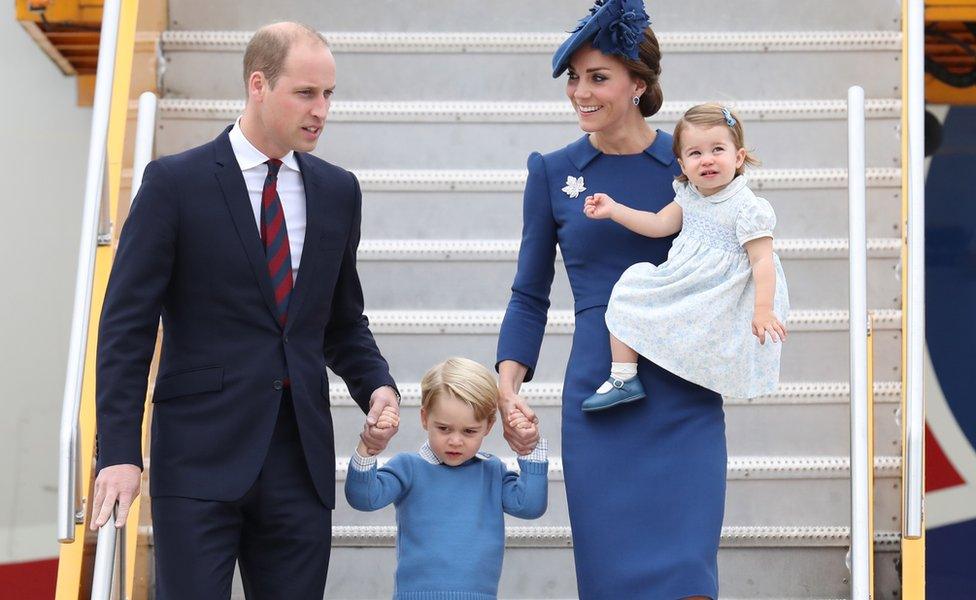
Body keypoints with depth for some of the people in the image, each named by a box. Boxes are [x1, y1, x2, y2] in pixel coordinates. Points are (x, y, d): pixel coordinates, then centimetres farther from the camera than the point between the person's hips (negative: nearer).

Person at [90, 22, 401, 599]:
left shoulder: (337, 191, 10)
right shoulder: (175, 183, -4)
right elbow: (127, 327, -5)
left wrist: (378, 387, -1)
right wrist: (120, 454, -12)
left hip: (301, 457, 4)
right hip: (200, 459, -4)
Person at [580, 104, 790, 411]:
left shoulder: (748, 209, -17)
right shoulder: (689, 195, 6)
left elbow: (762, 261, -18)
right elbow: (659, 224, 14)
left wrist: (763, 311, -25)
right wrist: (614, 210, 7)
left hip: (718, 298, -7)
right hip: (681, 282, 7)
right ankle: (623, 377, 4)